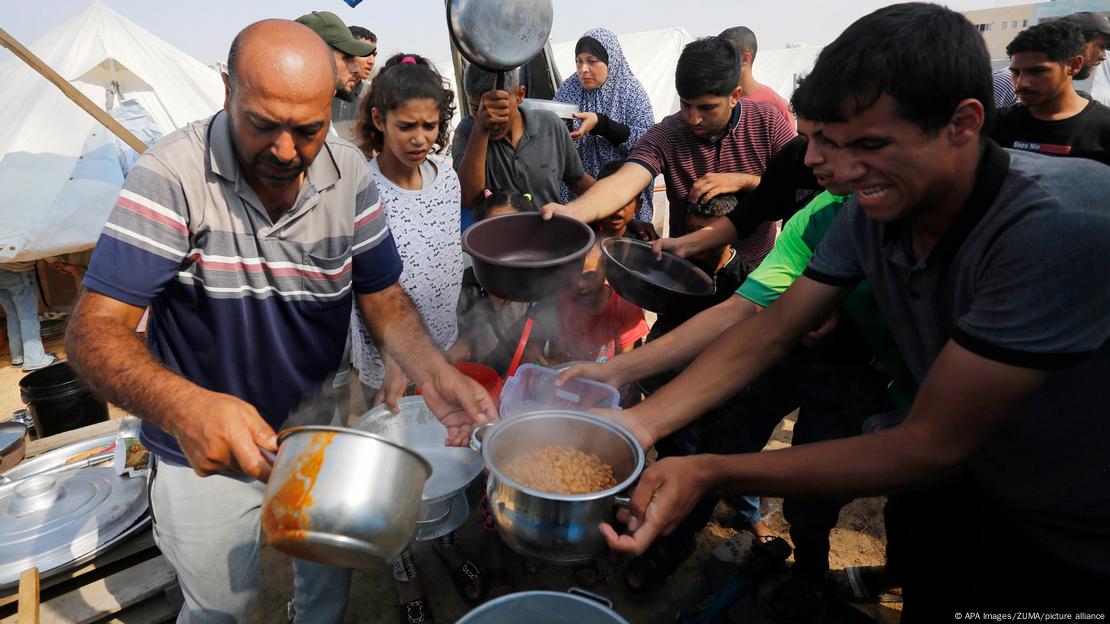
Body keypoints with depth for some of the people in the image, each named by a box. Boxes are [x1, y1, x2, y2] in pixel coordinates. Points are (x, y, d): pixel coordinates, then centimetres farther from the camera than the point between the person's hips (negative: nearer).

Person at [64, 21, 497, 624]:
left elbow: (382, 297, -7)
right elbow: (94, 330, -25)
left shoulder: (348, 173, -12)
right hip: (206, 452, -3)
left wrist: (433, 371, -27)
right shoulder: (171, 174, -22)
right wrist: (184, 407, -46)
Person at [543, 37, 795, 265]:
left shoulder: (768, 121, -8)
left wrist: (743, 180, -22)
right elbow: (622, 184, -30)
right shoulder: (665, 135, -13)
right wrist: (571, 212, -50)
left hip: (757, 265, 3)